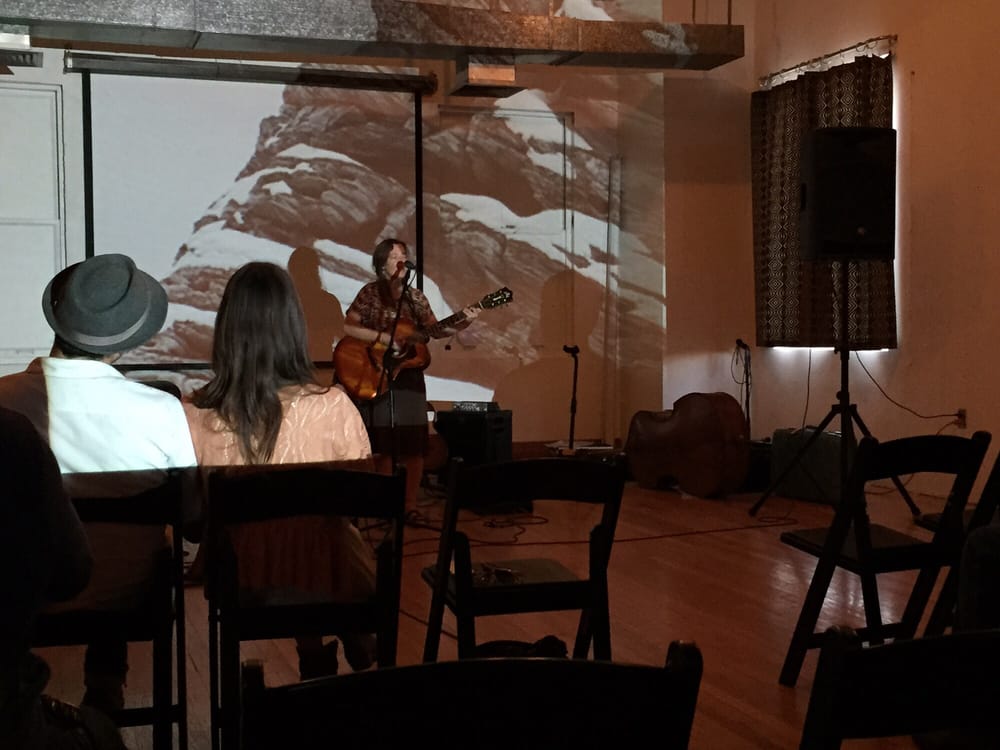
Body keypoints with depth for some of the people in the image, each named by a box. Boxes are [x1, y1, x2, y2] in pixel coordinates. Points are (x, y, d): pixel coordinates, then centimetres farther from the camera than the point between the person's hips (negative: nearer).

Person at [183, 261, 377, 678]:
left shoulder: (192, 415, -17)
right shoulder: (332, 407, -21)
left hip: (235, 585, 2)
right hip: (325, 578, -2)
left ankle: (315, 659, 42)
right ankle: (359, 654, 50)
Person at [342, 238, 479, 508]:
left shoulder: (415, 297, 8)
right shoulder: (370, 293, -3)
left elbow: (436, 331, 4)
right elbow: (348, 327, -11)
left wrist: (463, 323, -12)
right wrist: (385, 338, -19)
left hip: (409, 377, 4)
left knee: (414, 447, 1)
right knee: (381, 447, -1)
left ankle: (410, 504, 12)